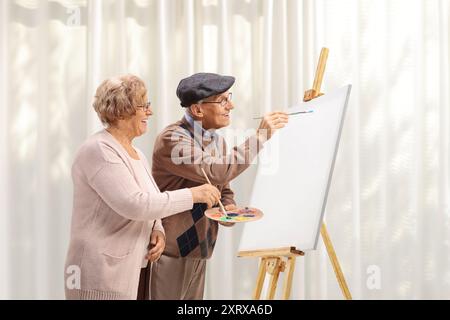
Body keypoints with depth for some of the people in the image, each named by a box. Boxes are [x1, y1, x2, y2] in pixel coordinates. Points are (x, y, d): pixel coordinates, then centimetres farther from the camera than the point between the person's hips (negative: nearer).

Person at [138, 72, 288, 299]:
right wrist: (259, 136, -24)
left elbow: (224, 189, 20)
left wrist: (228, 207, -4)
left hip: (197, 253, 8)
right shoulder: (171, 139, -17)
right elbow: (217, 172, -28)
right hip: (168, 253, -8)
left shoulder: (217, 141, 11)